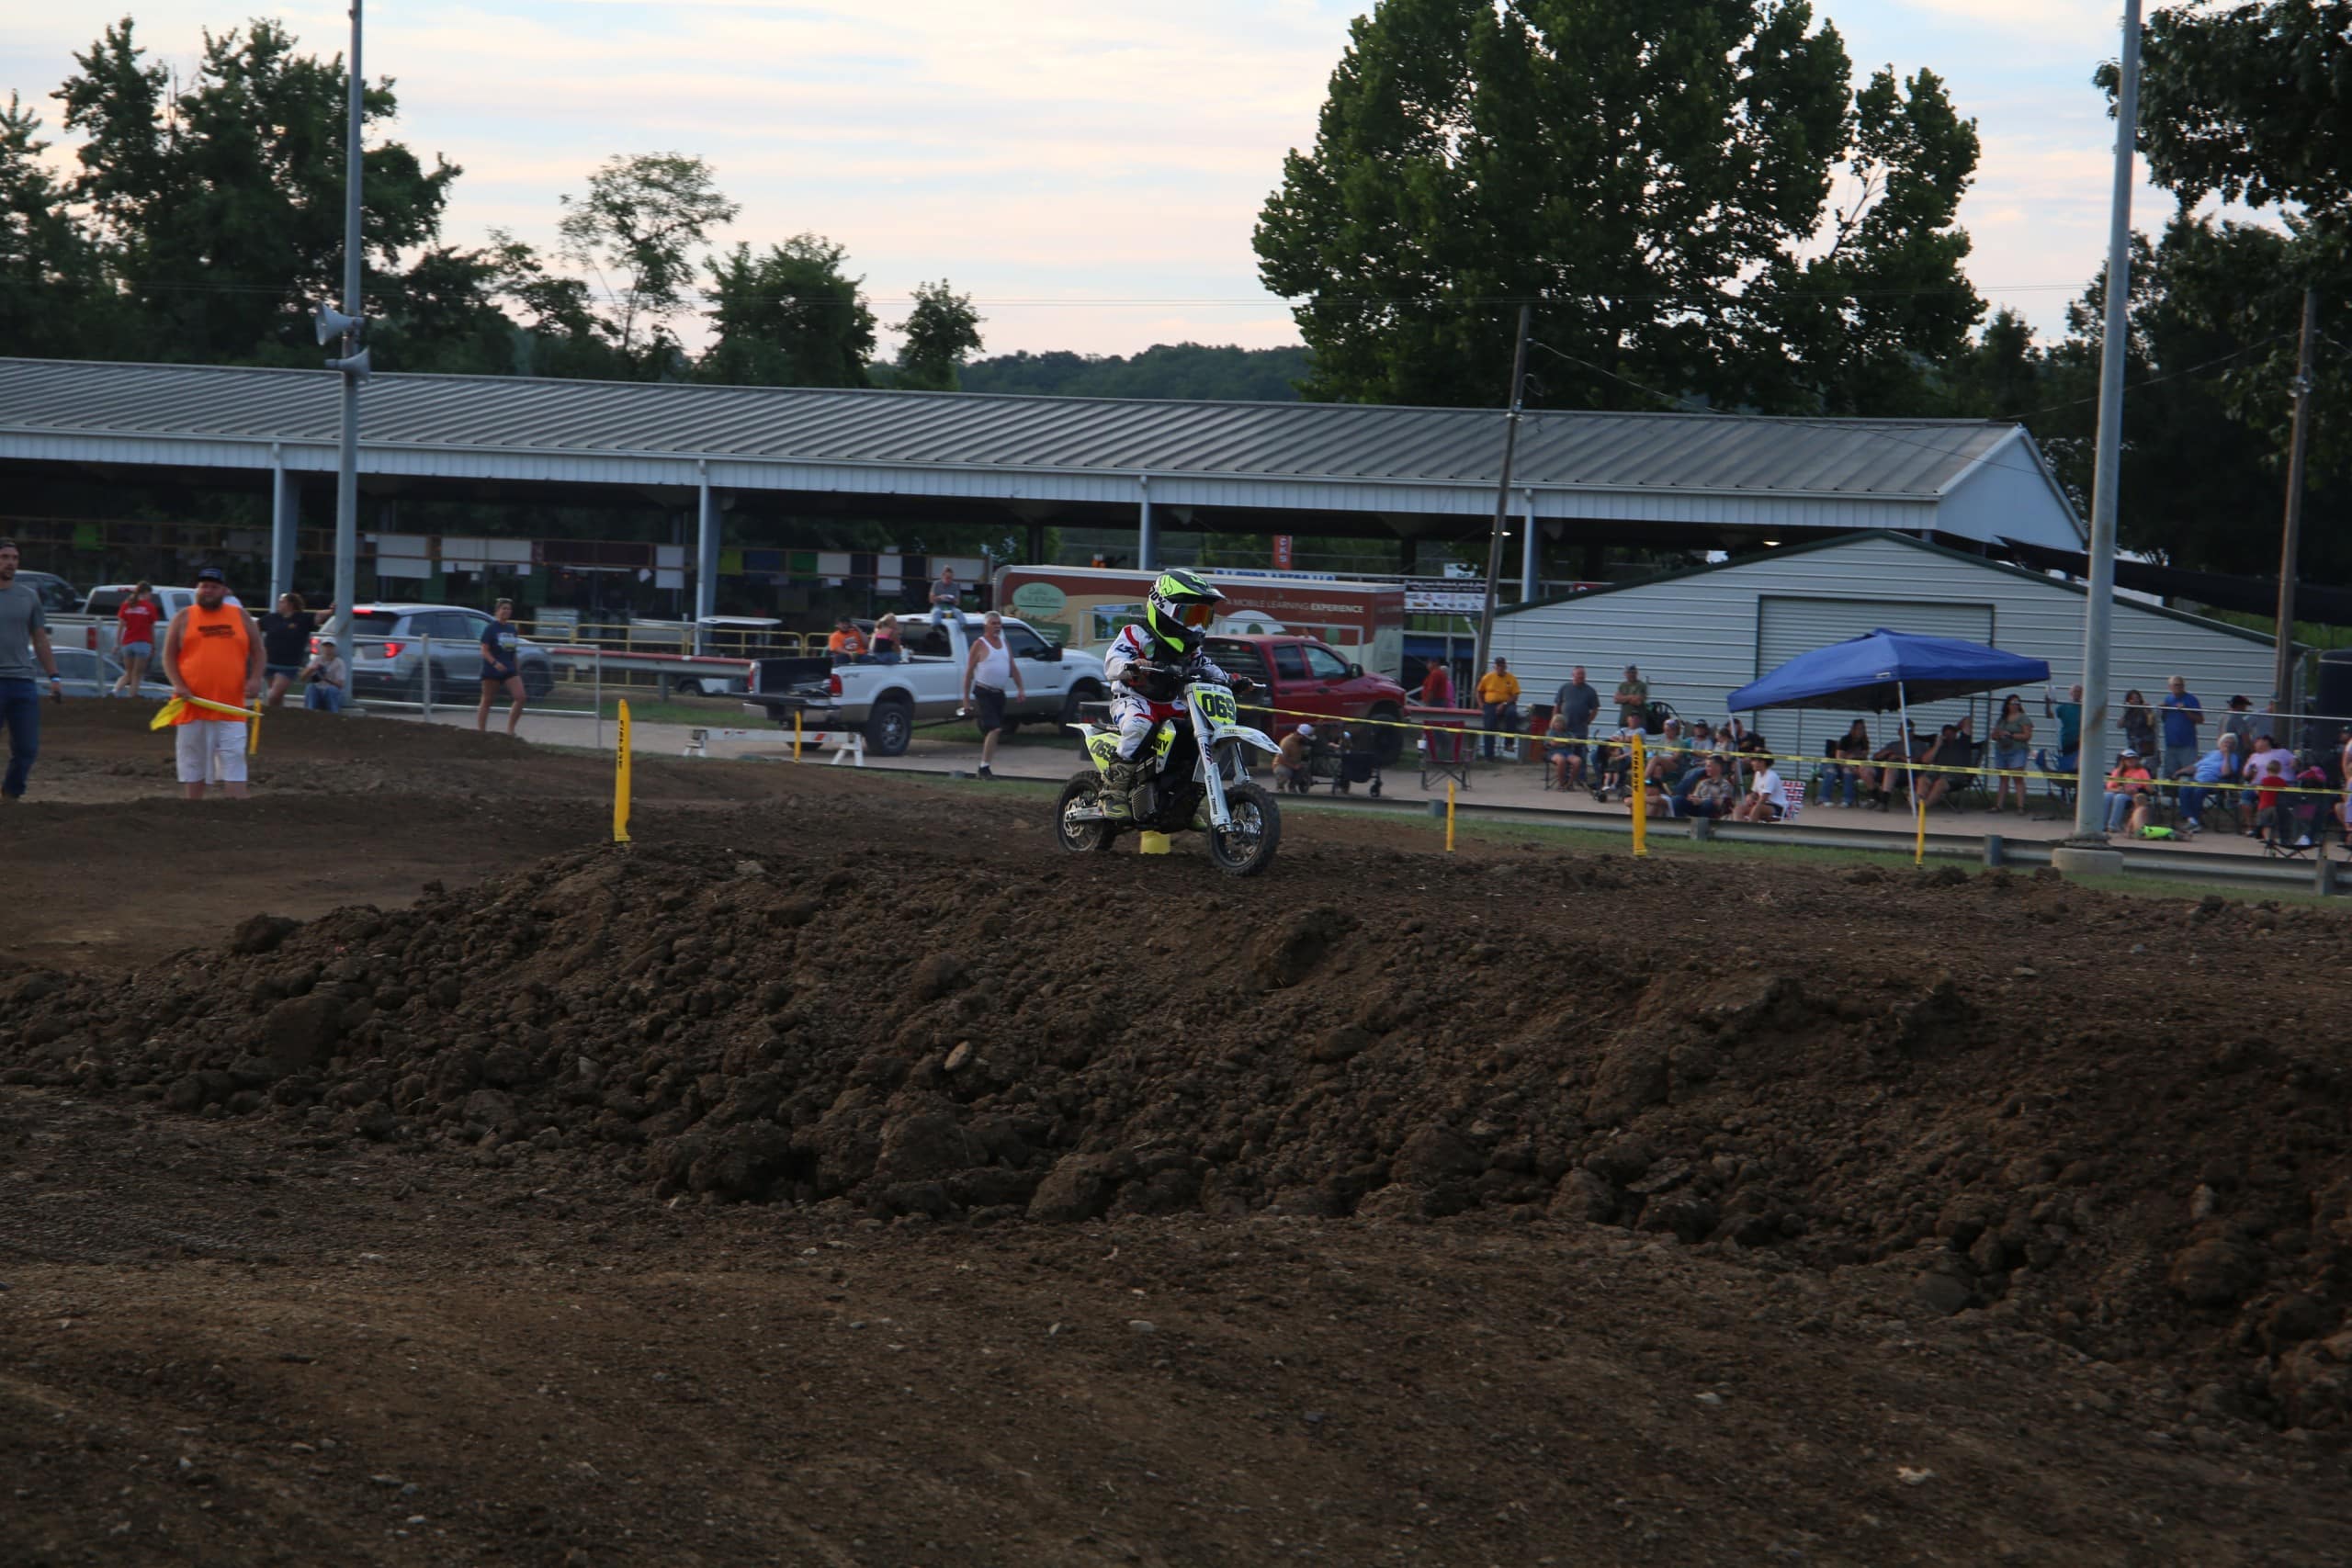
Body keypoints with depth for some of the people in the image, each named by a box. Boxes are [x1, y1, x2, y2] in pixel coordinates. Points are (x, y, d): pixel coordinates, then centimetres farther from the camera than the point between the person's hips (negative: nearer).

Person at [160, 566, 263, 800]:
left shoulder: (241, 617, 10)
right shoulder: (184, 618, 7)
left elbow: (257, 651, 14)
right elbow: (169, 655, 5)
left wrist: (255, 678, -3)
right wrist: (177, 685, -10)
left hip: (230, 708, 0)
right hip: (193, 704, 0)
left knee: (233, 760, -7)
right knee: (193, 763, 6)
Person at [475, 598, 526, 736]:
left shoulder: (512, 630, 11)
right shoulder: (491, 629, -6)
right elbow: (484, 650, -11)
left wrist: (518, 670, 16)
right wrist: (495, 663, -27)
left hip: (509, 669, 5)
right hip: (491, 671, -5)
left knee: (520, 697, -10)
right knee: (486, 701, 3)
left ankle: (510, 730, -3)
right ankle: (481, 731, 9)